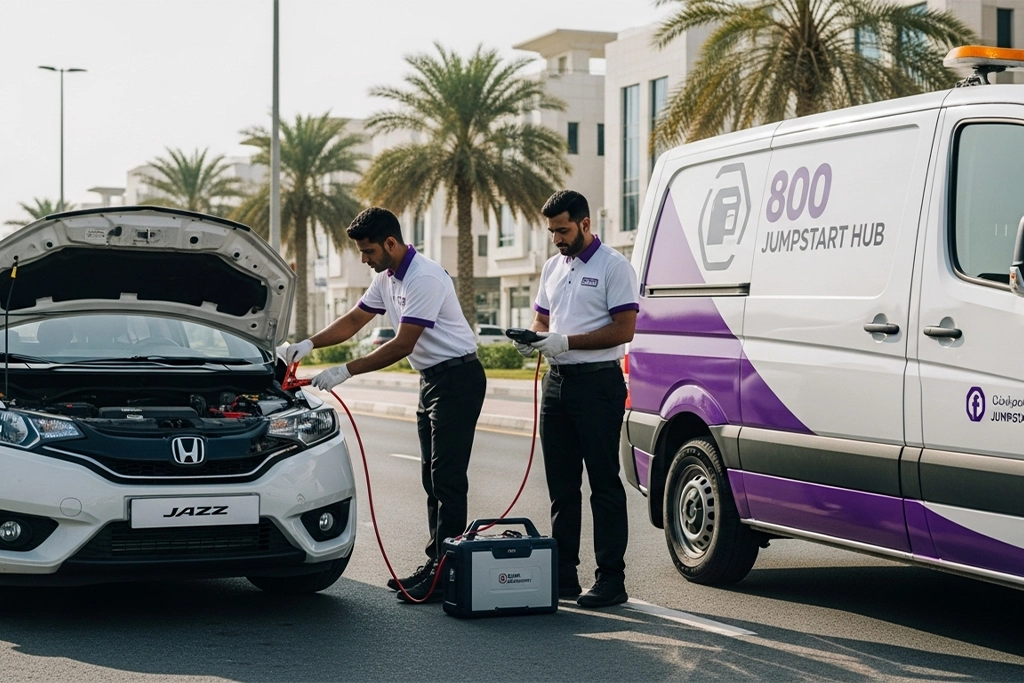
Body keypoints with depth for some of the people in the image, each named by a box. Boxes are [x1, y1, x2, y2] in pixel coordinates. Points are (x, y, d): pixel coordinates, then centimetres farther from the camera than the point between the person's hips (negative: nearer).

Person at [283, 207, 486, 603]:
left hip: (457, 379, -10)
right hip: (431, 379, 10)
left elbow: (401, 346, -24)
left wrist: (345, 371, -22)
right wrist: (310, 344, 3)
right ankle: (435, 563, 18)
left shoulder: (424, 278, -22)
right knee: (432, 477, 12)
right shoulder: (386, 279, 9)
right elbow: (354, 321, 18)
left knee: (447, 478, -11)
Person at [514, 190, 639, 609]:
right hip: (558, 382, 8)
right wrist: (533, 339, -1)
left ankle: (611, 579, -2)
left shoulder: (613, 266, -8)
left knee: (604, 482, -5)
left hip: (598, 382, -8)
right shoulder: (552, 268, 15)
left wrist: (566, 342, -19)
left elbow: (624, 329, -15)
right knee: (561, 484, 10)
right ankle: (563, 574, 17)